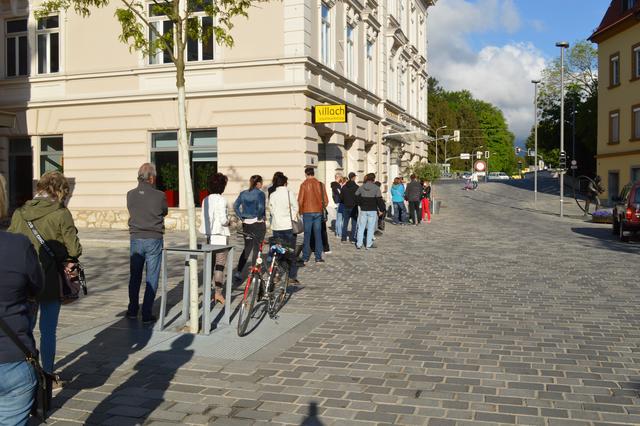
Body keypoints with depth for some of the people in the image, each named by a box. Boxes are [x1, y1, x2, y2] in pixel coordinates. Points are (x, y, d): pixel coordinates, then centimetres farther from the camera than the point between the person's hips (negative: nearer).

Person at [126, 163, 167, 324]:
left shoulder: (130, 195, -4)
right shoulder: (159, 196, -13)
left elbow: (132, 211, 9)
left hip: (135, 239, 3)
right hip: (154, 239, -3)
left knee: (134, 276, 17)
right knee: (152, 278, 6)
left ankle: (132, 311, 28)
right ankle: (147, 314, 7)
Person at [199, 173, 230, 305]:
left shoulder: (206, 200, 7)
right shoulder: (221, 200, -13)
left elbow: (203, 219, 9)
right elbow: (223, 220, -19)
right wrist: (228, 221, 3)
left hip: (209, 236, 6)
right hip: (220, 235, -6)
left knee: (210, 264, 13)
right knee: (220, 265, 0)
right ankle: (218, 292, 1)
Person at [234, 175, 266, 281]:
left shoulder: (243, 193, 7)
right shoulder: (260, 193, -9)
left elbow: (235, 206, -1)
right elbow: (261, 207, -24)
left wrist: (242, 217, 3)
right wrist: (260, 217, -9)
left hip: (246, 224, 5)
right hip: (258, 224, -5)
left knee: (247, 247, 12)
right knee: (257, 248, 6)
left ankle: (239, 271, 0)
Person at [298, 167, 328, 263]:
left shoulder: (304, 185, -6)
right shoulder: (320, 184, 0)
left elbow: (300, 200, -6)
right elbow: (325, 200, 1)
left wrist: (301, 211, 8)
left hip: (307, 212, -2)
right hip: (318, 212, 2)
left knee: (307, 235, 4)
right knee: (318, 234, 7)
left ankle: (305, 257, 6)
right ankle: (318, 256, 7)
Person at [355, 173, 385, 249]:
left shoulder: (361, 187, 3)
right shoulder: (376, 188, -8)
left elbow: (356, 197, 6)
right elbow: (379, 200, -10)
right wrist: (382, 209, -2)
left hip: (363, 210, 3)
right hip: (373, 210, -3)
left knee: (361, 227, 11)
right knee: (370, 228, 4)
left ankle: (359, 244, 12)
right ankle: (368, 245, 6)